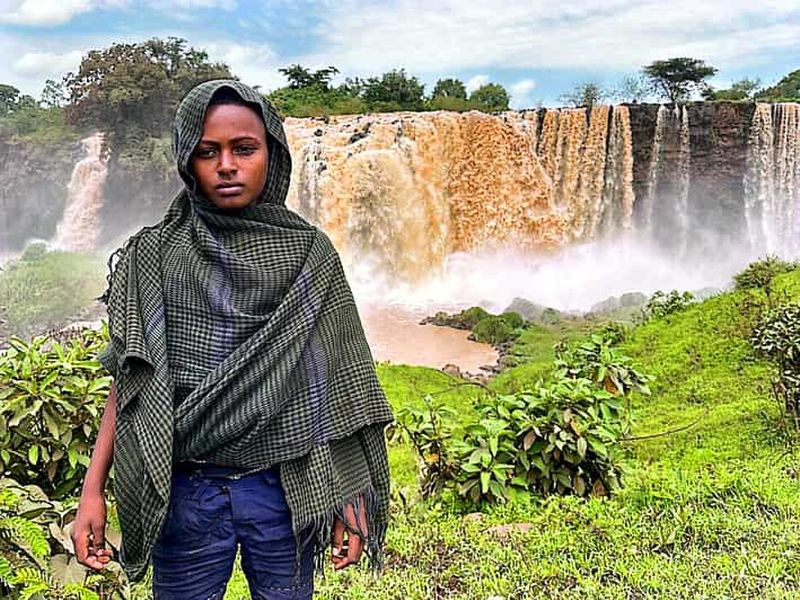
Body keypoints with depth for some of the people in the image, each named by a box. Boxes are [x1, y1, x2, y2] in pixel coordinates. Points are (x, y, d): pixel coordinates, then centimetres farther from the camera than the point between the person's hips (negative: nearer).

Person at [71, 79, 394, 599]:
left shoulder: (310, 254, -2)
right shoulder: (155, 255, 0)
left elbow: (338, 384, 0)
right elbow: (129, 380, 4)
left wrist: (352, 499, -2)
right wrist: (93, 489, -2)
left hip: (285, 491, 0)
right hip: (184, 492, 1)